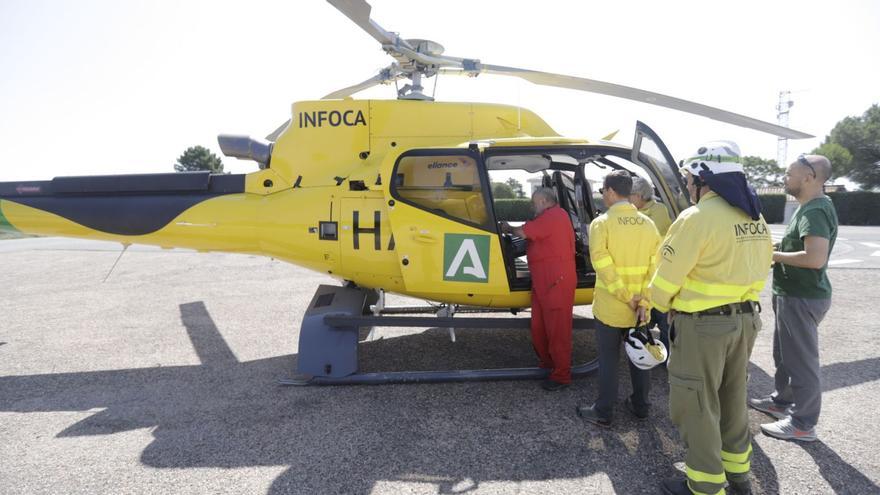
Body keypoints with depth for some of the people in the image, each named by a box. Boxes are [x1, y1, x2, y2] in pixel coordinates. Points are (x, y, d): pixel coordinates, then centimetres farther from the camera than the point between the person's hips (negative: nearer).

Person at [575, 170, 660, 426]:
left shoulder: (602, 223, -12)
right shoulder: (648, 224, 2)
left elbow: (603, 266, -22)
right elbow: (655, 267, -5)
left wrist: (627, 297, -16)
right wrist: (643, 302, -8)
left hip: (609, 308, -4)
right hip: (639, 309, 4)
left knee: (608, 359, 6)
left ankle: (603, 412, 15)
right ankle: (640, 405, 32)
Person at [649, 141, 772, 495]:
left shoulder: (697, 218, -20)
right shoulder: (755, 220, 6)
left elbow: (666, 278, -16)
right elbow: (758, 271, 11)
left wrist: (661, 304, 3)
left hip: (703, 325, -8)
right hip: (745, 319, 9)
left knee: (697, 406, 6)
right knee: (732, 399, 22)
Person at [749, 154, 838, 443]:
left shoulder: (815, 211, -21)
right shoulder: (808, 208, 12)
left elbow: (816, 258, -31)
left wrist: (776, 256, -18)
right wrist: (778, 254, 6)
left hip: (803, 299, -11)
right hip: (792, 295, 11)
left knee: (802, 360, 0)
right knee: (784, 354, 22)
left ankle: (803, 424, 12)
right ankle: (782, 401, 38)